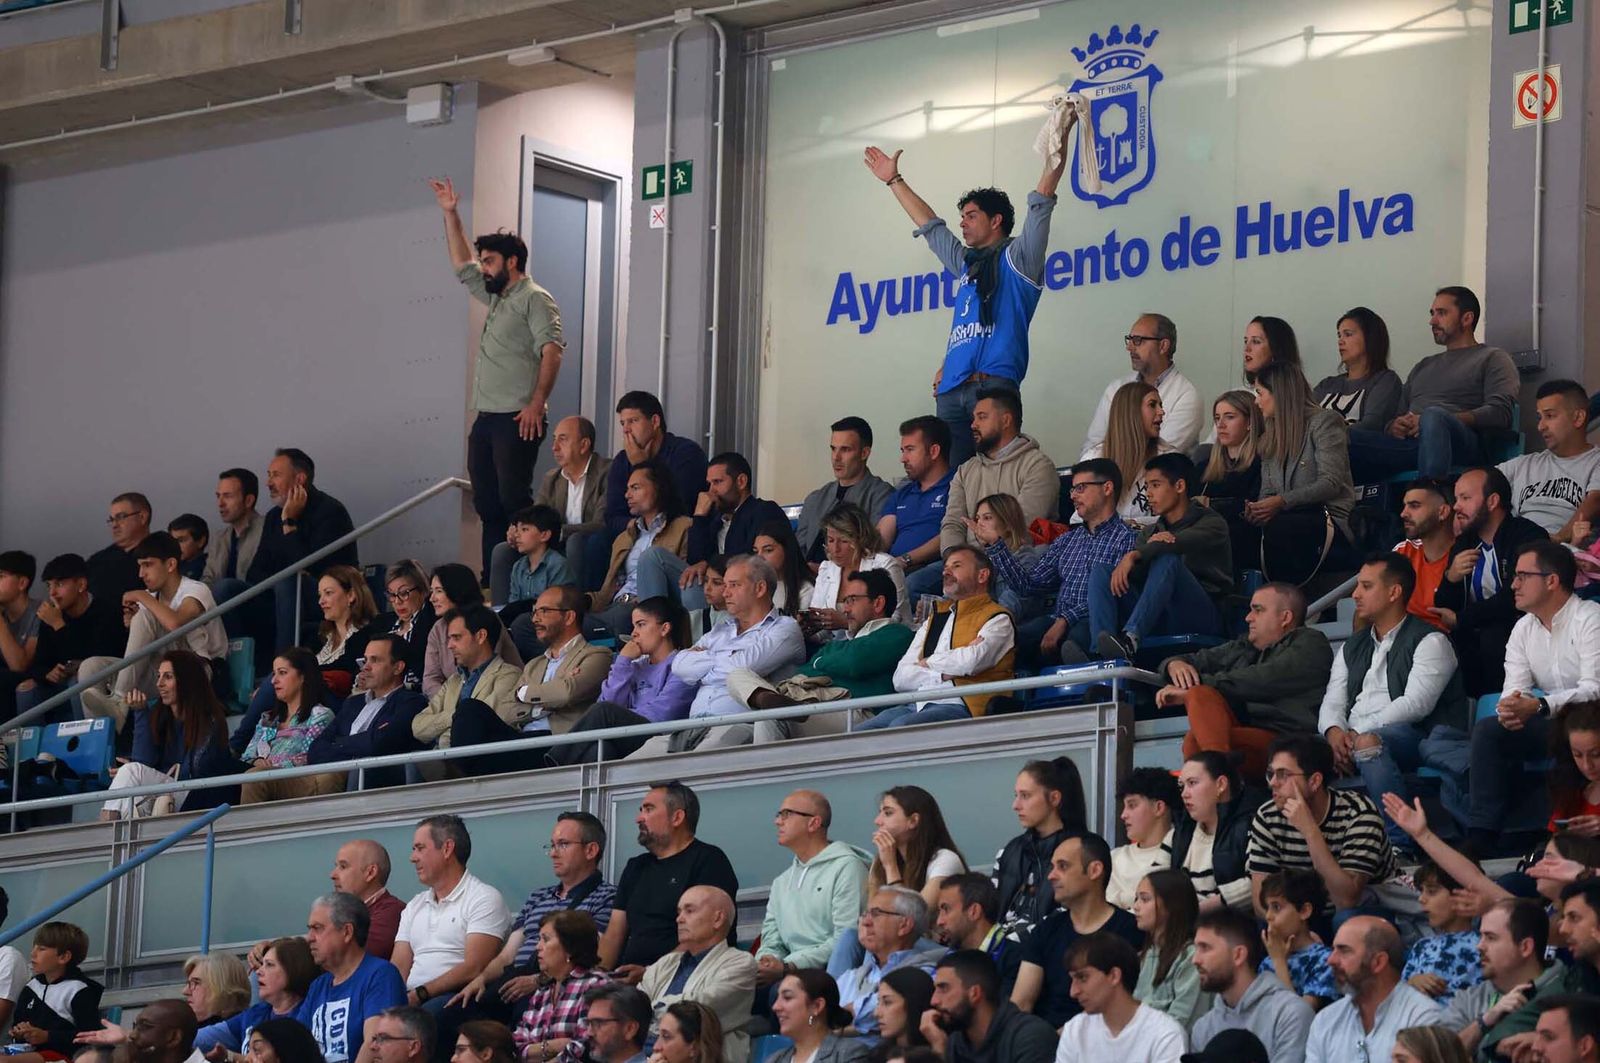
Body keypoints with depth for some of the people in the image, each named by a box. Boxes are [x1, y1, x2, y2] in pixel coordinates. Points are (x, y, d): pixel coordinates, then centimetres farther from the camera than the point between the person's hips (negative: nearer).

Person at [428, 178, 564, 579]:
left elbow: (552, 350, -16)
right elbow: (461, 265, 34)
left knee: (513, 502, -14)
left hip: (517, 421, -9)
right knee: (487, 505, 5)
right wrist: (450, 215, 29)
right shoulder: (495, 298, 22)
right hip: (486, 419, 9)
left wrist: (537, 404, -25)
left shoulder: (535, 300, -5)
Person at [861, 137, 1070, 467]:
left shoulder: (1015, 258, 9)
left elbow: (1041, 202, 1)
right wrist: (894, 181, 47)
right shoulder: (967, 263, 29)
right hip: (952, 391, 7)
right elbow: (928, 225, 40)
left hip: (994, 386, -7)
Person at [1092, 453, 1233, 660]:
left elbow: (1183, 543, -17)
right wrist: (1150, 546, -15)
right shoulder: (1149, 532, 27)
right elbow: (1133, 574, 7)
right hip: (1159, 620, 5)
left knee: (1167, 560, -30)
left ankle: (1129, 638, -52)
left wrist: (1134, 556, -30)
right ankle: (1099, 653, -37)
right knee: (1102, 570, -12)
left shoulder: (1211, 523, 7)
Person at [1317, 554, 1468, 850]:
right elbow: (1332, 703, 16)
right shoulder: (1352, 648, 26)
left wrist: (1358, 734, -18)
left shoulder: (1429, 642, 2)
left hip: (1414, 738, -6)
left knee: (1371, 744, -39)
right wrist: (1334, 732, -10)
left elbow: (1415, 704, -11)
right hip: (1353, 739, 6)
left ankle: (1398, 844, -42)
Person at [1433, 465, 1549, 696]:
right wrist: (1450, 579, -9)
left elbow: (1515, 599, -14)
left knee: (1492, 636, -34)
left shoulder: (1528, 536, -7)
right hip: (1473, 638, 6)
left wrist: (1460, 619, -6)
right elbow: (1443, 610, 13)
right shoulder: (1464, 544, 15)